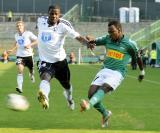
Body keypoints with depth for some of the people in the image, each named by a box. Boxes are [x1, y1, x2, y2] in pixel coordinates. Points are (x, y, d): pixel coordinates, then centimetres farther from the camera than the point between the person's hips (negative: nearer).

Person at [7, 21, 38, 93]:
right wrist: (12, 50, 13)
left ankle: (31, 74, 56)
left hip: (28, 55, -2)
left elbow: (36, 41, -8)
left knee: (31, 70, 15)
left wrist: (30, 44, -22)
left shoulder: (28, 33, -9)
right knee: (20, 70, -19)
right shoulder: (16, 35, 7)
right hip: (20, 55, 2)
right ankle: (20, 87, -26)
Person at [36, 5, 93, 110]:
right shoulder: (41, 21, -3)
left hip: (60, 61, -1)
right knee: (45, 77, -32)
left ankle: (69, 98, 55)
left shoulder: (63, 26, -14)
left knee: (66, 85, 20)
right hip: (45, 61, 1)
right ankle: (44, 98, -62)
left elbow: (78, 37, -22)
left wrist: (87, 43, -41)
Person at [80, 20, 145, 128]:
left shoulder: (129, 44, -3)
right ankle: (105, 113, 13)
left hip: (117, 73, -5)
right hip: (105, 70, 5)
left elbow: (138, 57, 11)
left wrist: (142, 72, 25)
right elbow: (94, 41, 10)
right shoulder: (108, 39, 9)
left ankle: (89, 104, -62)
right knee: (91, 93, -12)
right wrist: (90, 40, -16)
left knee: (104, 87, -33)